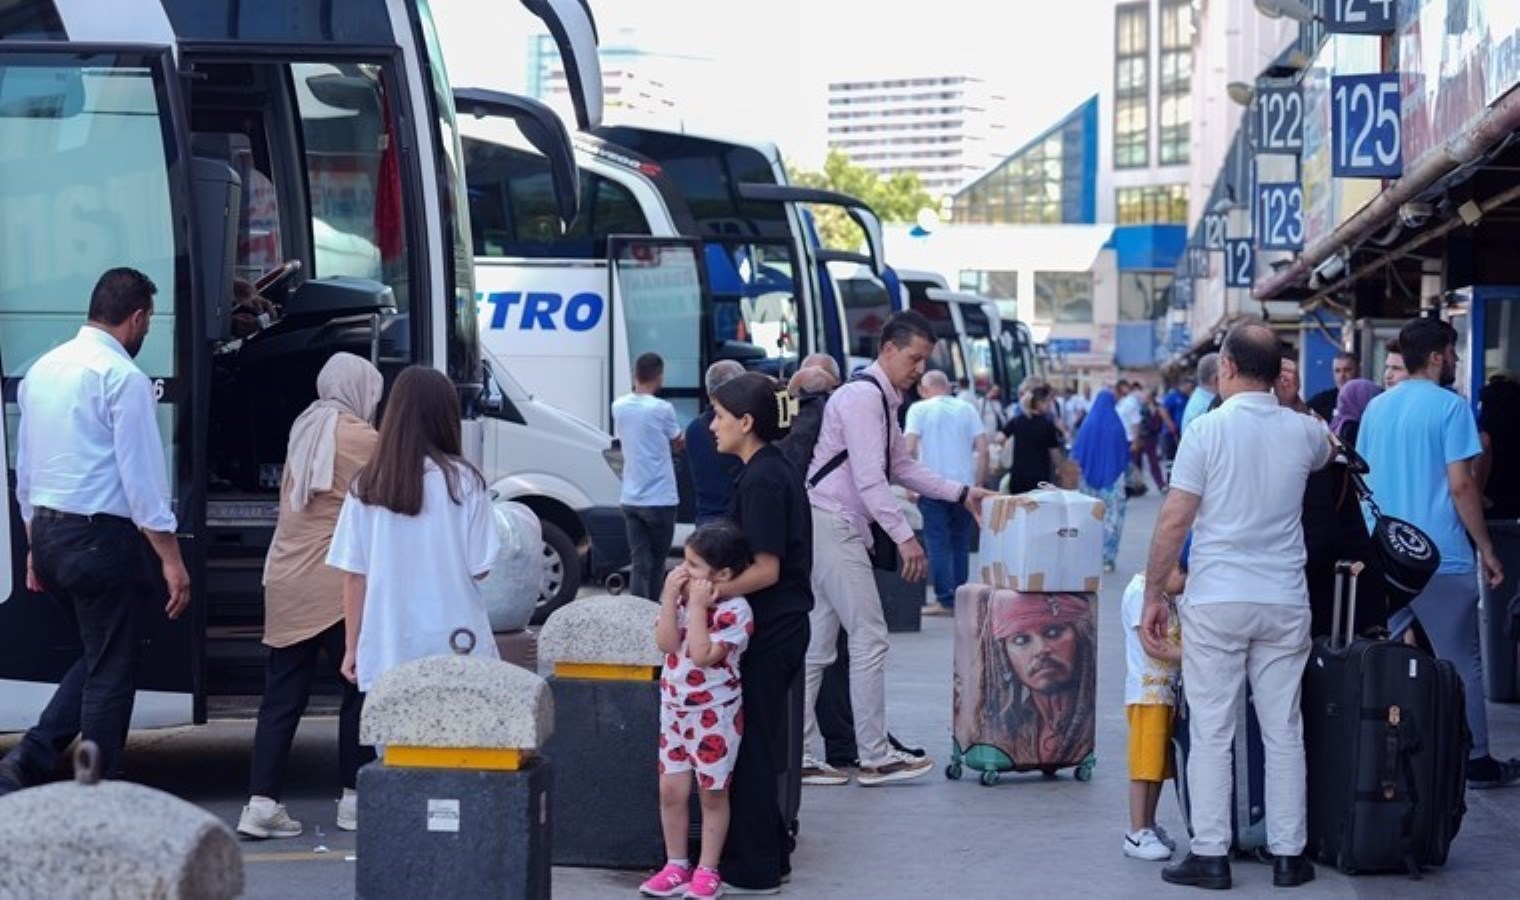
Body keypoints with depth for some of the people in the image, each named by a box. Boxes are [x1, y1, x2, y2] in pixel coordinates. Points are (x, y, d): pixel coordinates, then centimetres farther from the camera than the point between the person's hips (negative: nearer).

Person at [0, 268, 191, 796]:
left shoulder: (43, 370, 11)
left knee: (97, 660, 20)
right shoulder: (122, 377, -13)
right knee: (111, 673, 2)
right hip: (100, 536, -8)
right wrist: (171, 559, -13)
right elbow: (142, 476, -16)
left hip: (48, 534, 8)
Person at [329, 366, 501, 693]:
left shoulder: (365, 486, 1)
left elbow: (353, 576, 3)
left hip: (386, 651, 2)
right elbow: (479, 569, -5)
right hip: (454, 642, -2)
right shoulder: (462, 481, -6)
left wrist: (351, 647, 11)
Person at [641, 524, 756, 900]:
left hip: (715, 713, -6)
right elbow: (666, 643, -10)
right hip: (675, 708, 6)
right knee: (671, 790, 8)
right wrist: (671, 597, -15)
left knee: (712, 794, 5)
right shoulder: (680, 596, 1)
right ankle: (676, 866, 20)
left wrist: (697, 606, -25)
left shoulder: (735, 611, -18)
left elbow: (702, 656, -26)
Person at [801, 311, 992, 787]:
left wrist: (962, 493, 20)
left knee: (817, 645, 9)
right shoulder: (863, 397, -14)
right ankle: (875, 757, -2)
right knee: (869, 638, -7)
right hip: (832, 526, -10)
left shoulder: (884, 402, 18)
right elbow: (869, 479, -20)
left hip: (837, 529, 10)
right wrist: (904, 536, -19)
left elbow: (903, 468, 26)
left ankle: (798, 756, 10)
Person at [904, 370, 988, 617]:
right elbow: (983, 448, 3)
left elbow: (909, 448, -10)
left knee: (938, 544, 0)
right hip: (964, 486, 3)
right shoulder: (967, 409, 8)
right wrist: (978, 484, 10)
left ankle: (946, 600, -4)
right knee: (961, 543, 12)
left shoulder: (919, 409, 0)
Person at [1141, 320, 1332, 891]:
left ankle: (1211, 855, 2)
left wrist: (1154, 596, -1)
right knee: (1284, 732, 8)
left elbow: (1174, 521, -9)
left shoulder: (1208, 430, -8)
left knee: (1211, 731, 2)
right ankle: (1288, 854, 12)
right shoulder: (1303, 432, 3)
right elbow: (1327, 452, 30)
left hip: (1216, 602, -3)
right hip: (1285, 602, 3)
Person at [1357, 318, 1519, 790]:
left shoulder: (1376, 408, 10)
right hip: (1441, 556, -6)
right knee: (1460, 662, 4)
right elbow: (1461, 486, -14)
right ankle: (1475, 760, 9)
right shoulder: (1450, 407, -10)